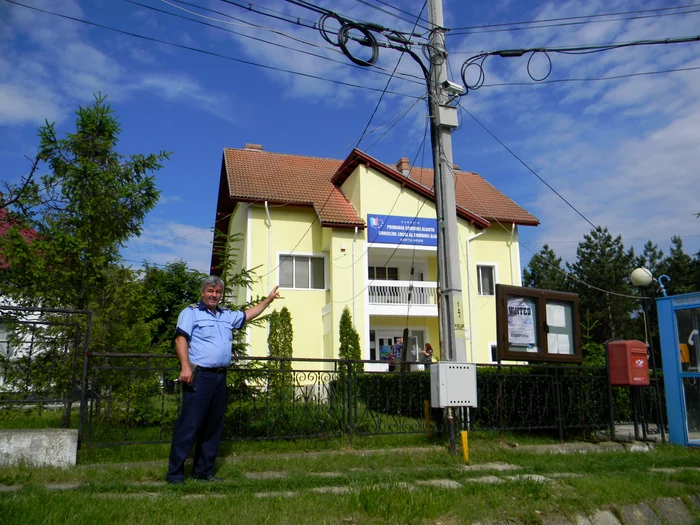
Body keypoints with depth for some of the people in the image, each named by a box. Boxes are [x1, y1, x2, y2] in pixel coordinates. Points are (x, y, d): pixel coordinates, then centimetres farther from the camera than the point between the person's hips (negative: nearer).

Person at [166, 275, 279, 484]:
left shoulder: (227, 316, 19)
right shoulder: (191, 312, -1)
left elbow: (248, 314, 34)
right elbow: (181, 338, -11)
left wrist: (269, 299, 36)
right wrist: (185, 367, -21)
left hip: (220, 376, 7)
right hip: (199, 376, -7)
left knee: (213, 426, 11)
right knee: (189, 424, -7)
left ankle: (204, 470, 21)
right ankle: (175, 473, 1)